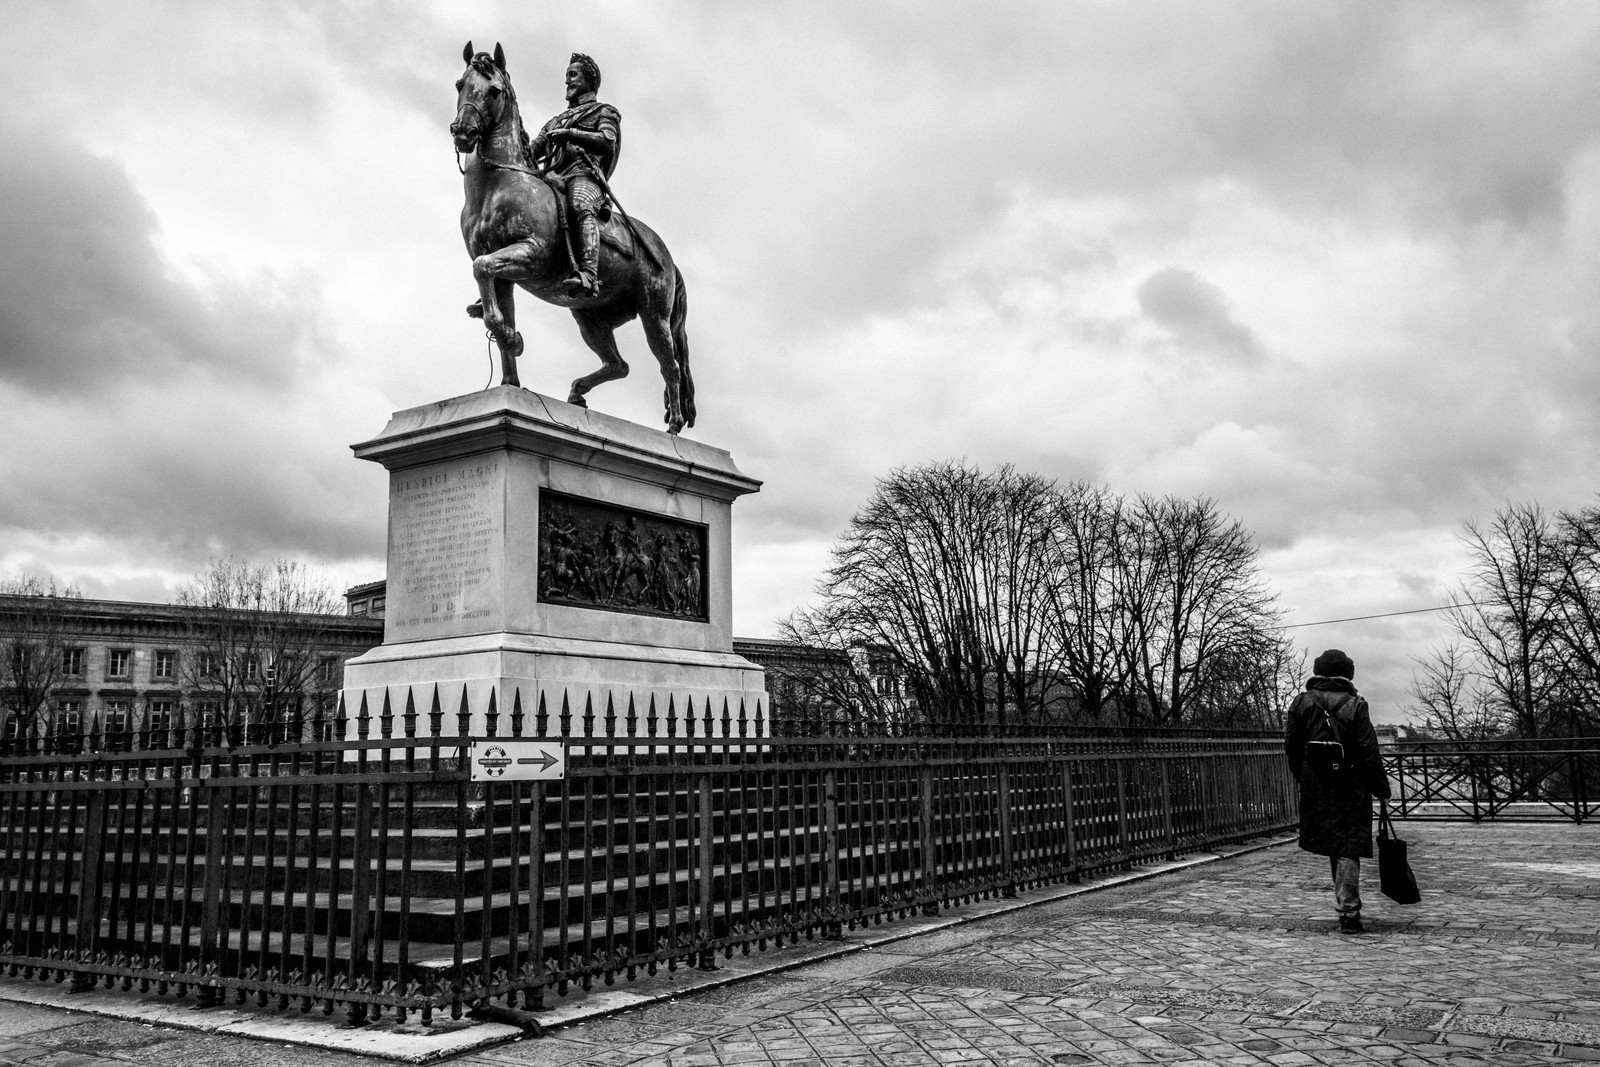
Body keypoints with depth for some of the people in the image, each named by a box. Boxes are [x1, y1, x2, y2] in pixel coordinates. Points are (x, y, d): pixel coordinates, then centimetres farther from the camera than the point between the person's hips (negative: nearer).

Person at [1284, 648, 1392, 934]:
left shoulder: (1302, 703, 0)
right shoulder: (1355, 706, -8)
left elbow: (1291, 747, 4)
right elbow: (1368, 751, -9)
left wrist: (1303, 778, 17)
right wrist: (1381, 786, -1)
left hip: (1316, 788, 3)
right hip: (1351, 787, -3)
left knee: (1334, 846, 17)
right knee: (1348, 848, 0)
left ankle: (1346, 903, 26)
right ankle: (1348, 913, -2)